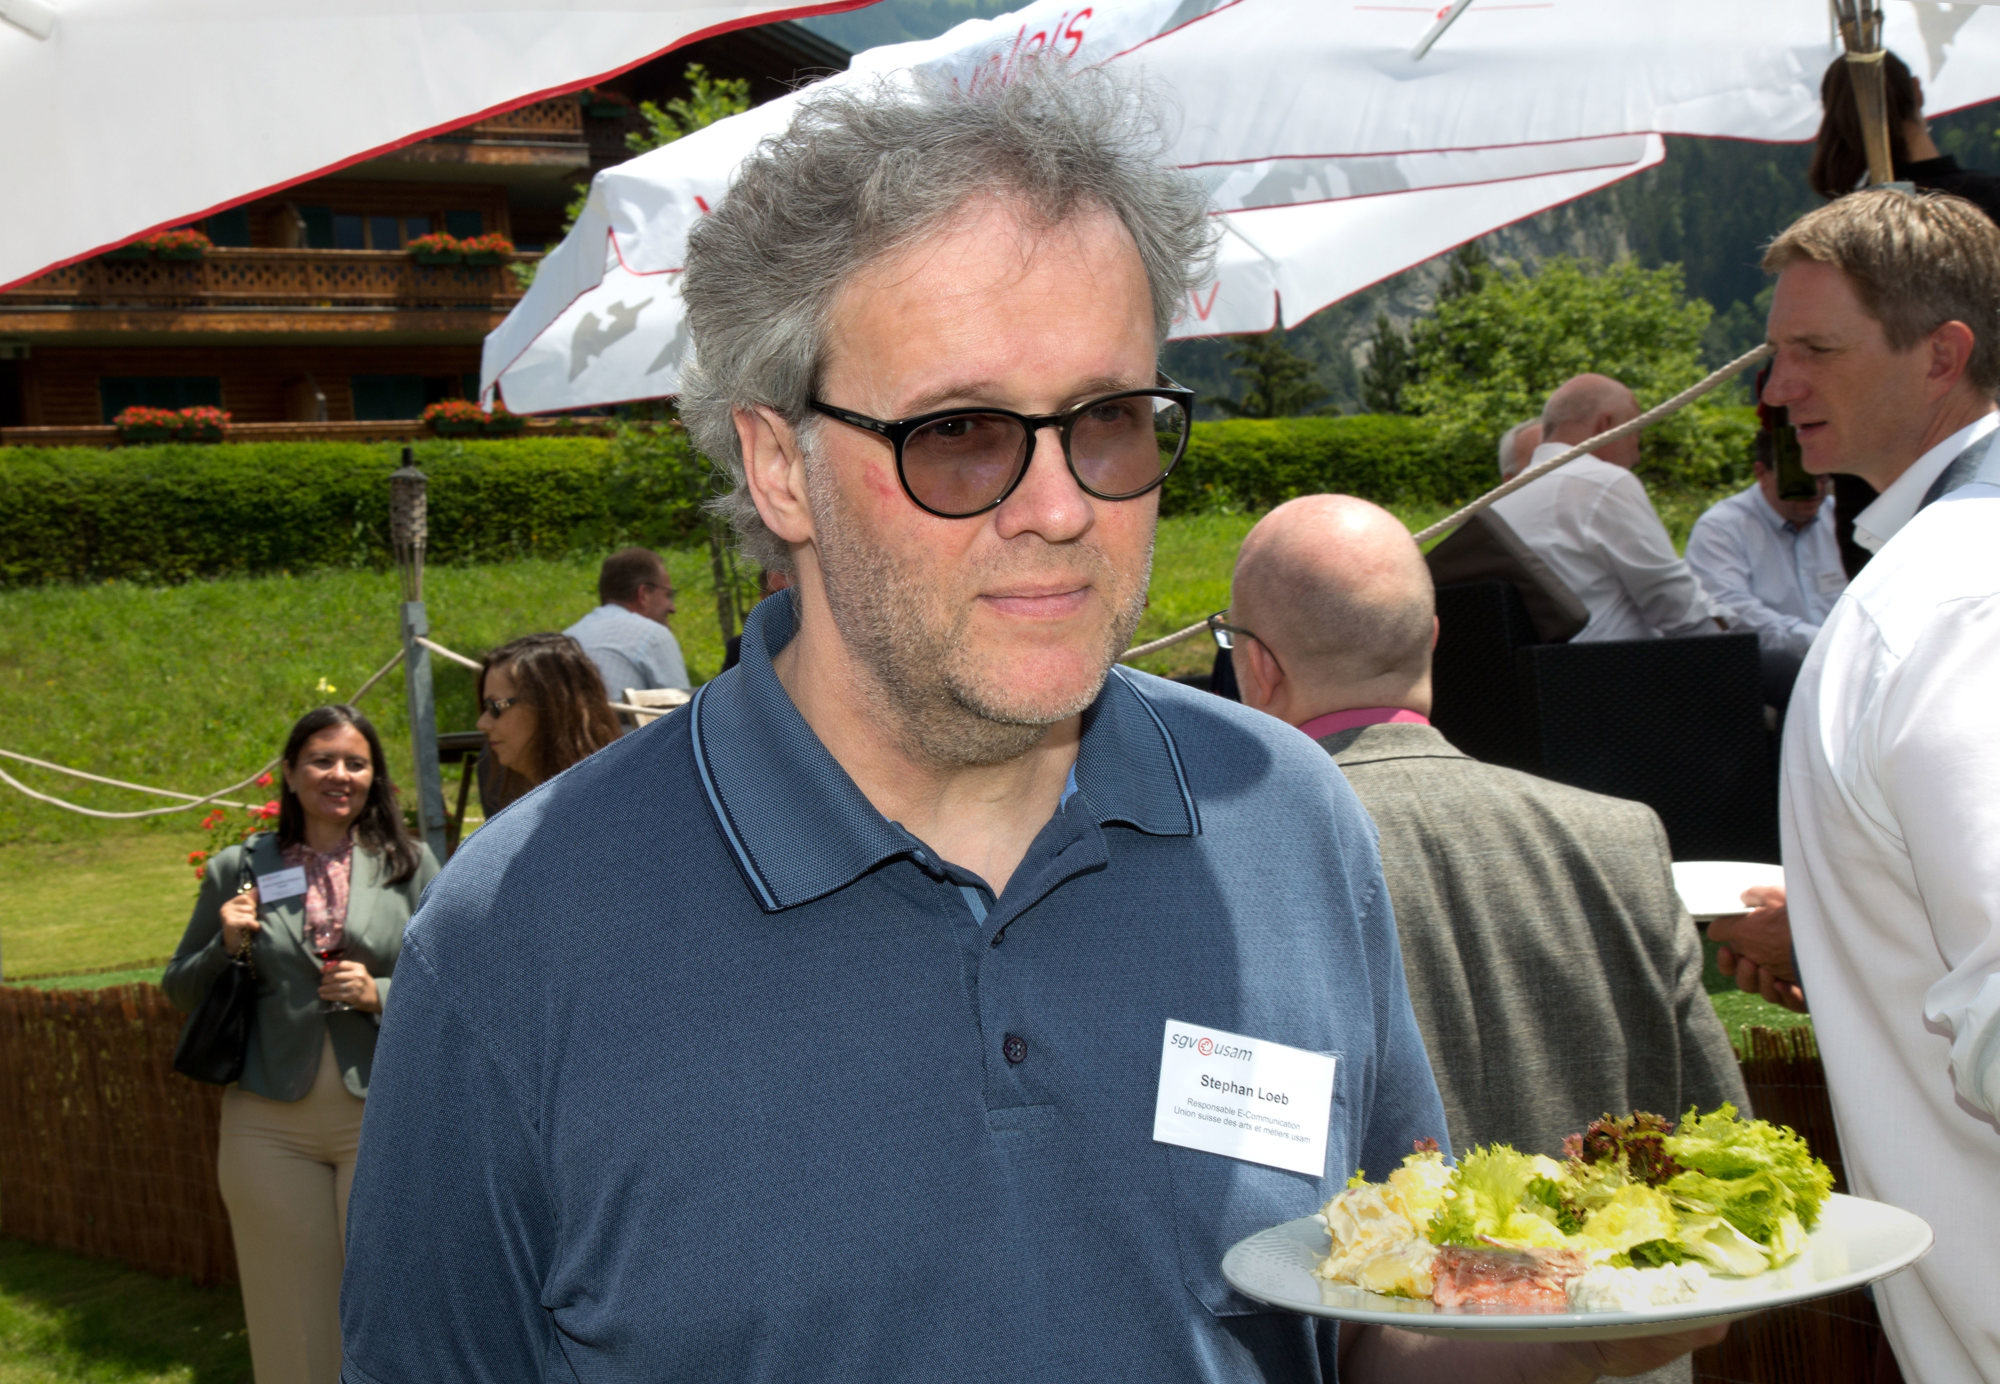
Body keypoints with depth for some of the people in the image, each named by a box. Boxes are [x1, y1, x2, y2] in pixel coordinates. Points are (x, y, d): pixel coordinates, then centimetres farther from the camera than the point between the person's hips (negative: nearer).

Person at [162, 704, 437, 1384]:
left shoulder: (409, 865, 5)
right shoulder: (239, 868, 8)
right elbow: (180, 990, 15)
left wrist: (380, 996, -11)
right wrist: (225, 947, -4)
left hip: (383, 1116, -1)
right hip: (270, 1123, 1)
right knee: (291, 1311, 6)